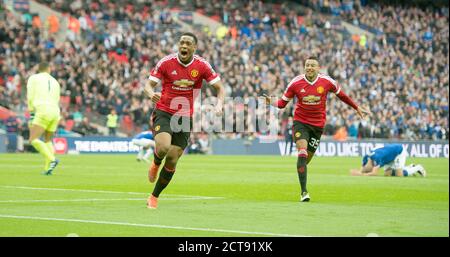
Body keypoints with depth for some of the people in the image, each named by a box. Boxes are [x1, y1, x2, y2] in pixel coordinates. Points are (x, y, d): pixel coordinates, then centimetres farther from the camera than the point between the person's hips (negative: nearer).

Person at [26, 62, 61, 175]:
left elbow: (30, 97, -1)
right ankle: (48, 168, 5)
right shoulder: (55, 82, 22)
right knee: (48, 141, 20)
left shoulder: (33, 78, 7)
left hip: (43, 112, -6)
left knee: (34, 140, -9)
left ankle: (52, 159, -26)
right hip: (55, 112, 6)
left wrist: (32, 113, 5)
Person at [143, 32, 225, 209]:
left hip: (185, 117, 2)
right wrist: (151, 94, -29)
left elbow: (220, 88, 1)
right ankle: (155, 164, 10)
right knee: (163, 147, -28)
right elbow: (148, 85, -5)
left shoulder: (202, 66, -5)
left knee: (172, 160, -2)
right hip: (163, 112, -2)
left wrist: (219, 105, -19)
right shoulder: (166, 62, -7)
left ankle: (154, 196, 17)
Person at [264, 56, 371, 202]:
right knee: (302, 152, -20)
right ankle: (304, 192, -21)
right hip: (300, 122, -2)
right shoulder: (296, 83, -8)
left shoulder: (327, 82, -6)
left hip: (318, 124, 2)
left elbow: (341, 95, 10)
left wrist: (357, 108, 17)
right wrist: (271, 102, -22)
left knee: (308, 157, 4)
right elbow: (282, 103, -1)